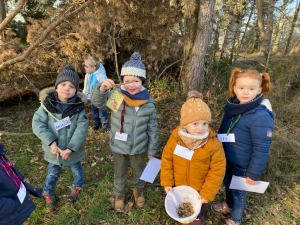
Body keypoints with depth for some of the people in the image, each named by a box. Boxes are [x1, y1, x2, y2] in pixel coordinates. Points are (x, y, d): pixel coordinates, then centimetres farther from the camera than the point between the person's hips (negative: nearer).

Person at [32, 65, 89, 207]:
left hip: (74, 150, 0)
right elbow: (37, 124, -17)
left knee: (76, 170, 26)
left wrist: (71, 148, -26)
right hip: (54, 150, 1)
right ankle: (48, 193, 52)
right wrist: (51, 142, -25)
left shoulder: (79, 107, -20)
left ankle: (77, 186, 56)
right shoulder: (47, 104, -17)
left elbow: (82, 129, -22)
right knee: (52, 173, 25)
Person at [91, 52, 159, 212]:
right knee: (119, 173, 23)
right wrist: (102, 88, -45)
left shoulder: (149, 103, -13)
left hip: (139, 147, 1)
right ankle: (119, 193, 52)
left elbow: (152, 128, -5)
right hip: (119, 147, -1)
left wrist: (152, 150, 1)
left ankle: (138, 189, 58)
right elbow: (98, 103, -25)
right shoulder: (117, 95, -17)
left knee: (138, 172, 27)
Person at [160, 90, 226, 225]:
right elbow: (166, 160, -7)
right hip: (178, 187, 2)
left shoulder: (214, 144, -26)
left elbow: (217, 171, -18)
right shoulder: (175, 139, -20)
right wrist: (167, 182, -5)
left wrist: (208, 193, -15)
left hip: (199, 190, -2)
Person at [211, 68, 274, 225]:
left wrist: (254, 173, -16)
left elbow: (261, 150, -23)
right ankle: (228, 205, 57)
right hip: (226, 160, 6)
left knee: (238, 192, 18)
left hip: (242, 166, -6)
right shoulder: (233, 106, -7)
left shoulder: (261, 117, -29)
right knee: (228, 185, 28)